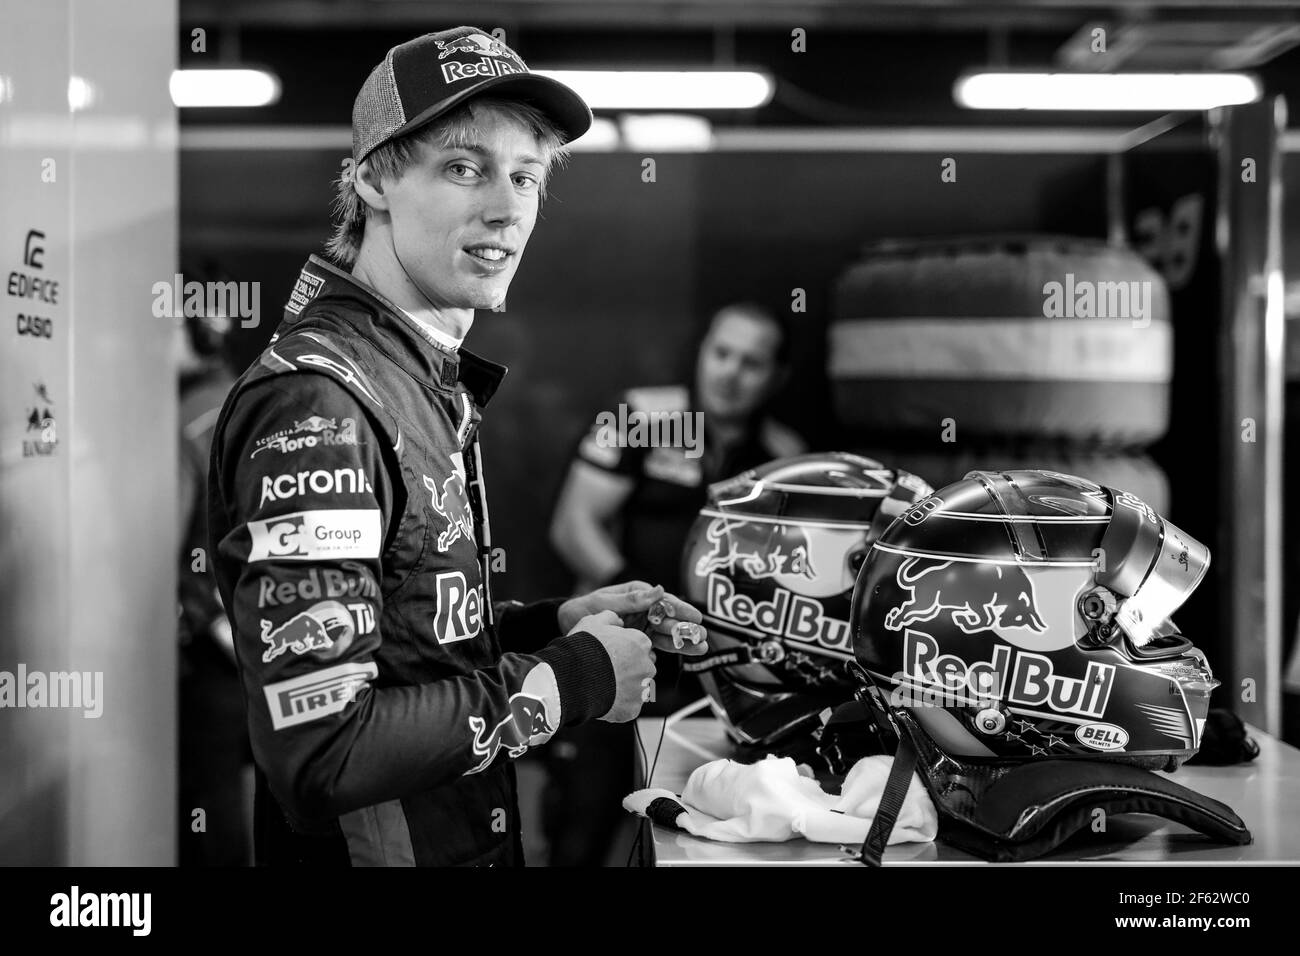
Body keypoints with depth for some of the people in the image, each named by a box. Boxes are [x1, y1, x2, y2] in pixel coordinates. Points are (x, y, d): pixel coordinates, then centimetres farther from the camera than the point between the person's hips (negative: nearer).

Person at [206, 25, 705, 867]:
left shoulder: (428, 382, 6)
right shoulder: (315, 402, -22)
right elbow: (321, 754, -29)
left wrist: (556, 624, -1)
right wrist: (571, 678, -20)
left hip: (471, 840, 9)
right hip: (376, 845, -8)